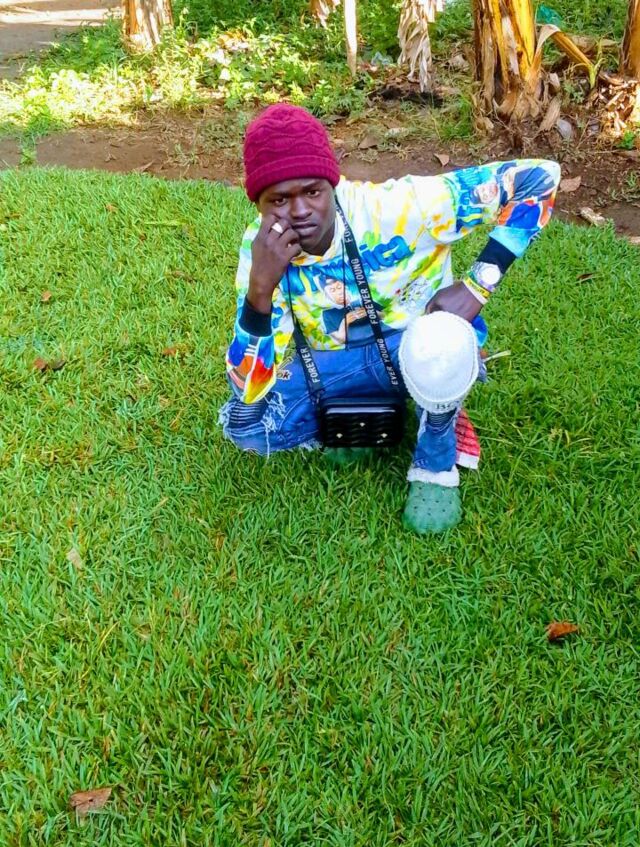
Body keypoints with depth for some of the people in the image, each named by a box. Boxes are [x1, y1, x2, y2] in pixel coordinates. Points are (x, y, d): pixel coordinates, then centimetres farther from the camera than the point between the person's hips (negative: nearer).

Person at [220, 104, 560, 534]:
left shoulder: (396, 207, -30)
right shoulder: (261, 246, -20)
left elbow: (538, 177, -26)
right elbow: (249, 388, -26)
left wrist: (477, 285, -34)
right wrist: (260, 286, -41)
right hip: (337, 365, 3)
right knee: (244, 423, -20)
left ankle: (436, 467, -10)